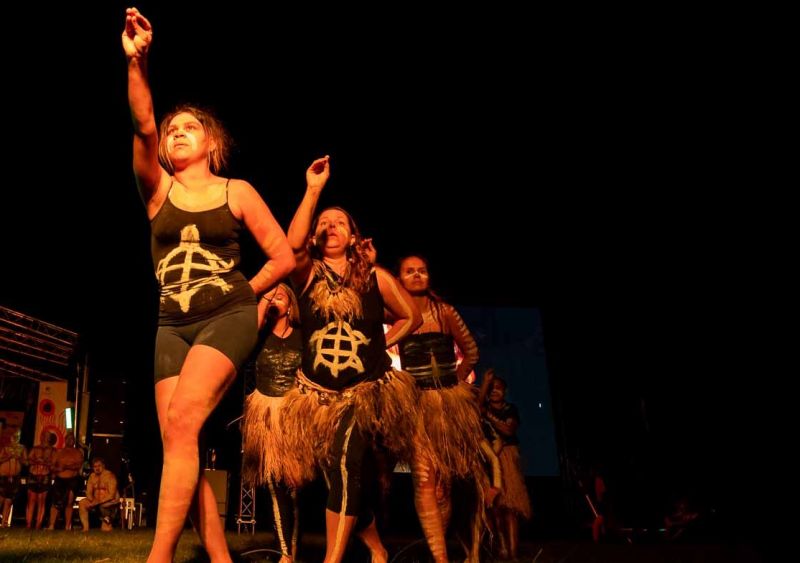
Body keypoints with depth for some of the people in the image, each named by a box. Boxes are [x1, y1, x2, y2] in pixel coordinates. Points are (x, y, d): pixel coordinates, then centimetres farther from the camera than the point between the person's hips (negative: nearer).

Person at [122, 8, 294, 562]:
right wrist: (136, 61, -20)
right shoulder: (158, 189, 9)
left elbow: (284, 255, 7)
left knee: (182, 422, -21)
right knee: (179, 443, -1)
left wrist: (243, 296, 6)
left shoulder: (238, 192, 5)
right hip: (174, 325, 4)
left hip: (228, 317, -3)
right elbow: (143, 127, -9)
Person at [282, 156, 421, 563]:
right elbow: (292, 244, -21)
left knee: (347, 463, -24)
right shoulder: (308, 274, 1)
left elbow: (411, 317, 13)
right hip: (319, 393, 2)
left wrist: (381, 344, 2)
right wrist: (313, 190, -22)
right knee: (349, 480, 10)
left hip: (368, 390, -2)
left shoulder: (375, 278, 1)